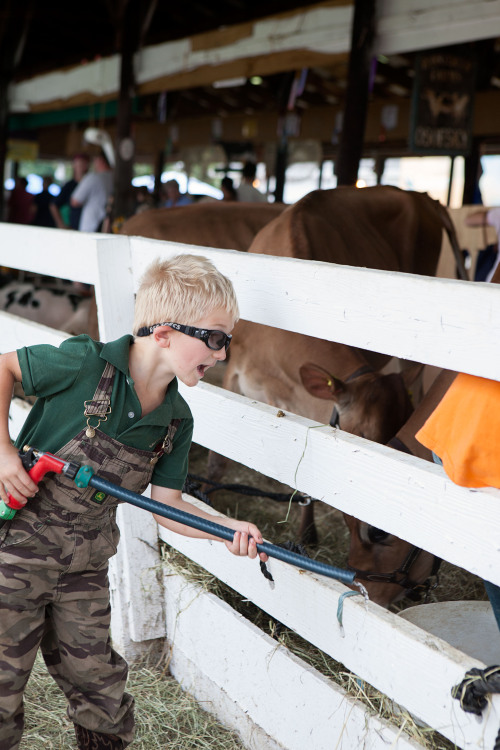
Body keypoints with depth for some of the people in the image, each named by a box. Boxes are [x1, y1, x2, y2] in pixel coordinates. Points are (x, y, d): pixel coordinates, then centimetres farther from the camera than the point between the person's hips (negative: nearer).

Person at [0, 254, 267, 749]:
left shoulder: (177, 421, -3)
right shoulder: (85, 365, -21)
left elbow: (166, 507, 1)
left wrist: (227, 529, -15)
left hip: (85, 568, 5)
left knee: (98, 685, 15)